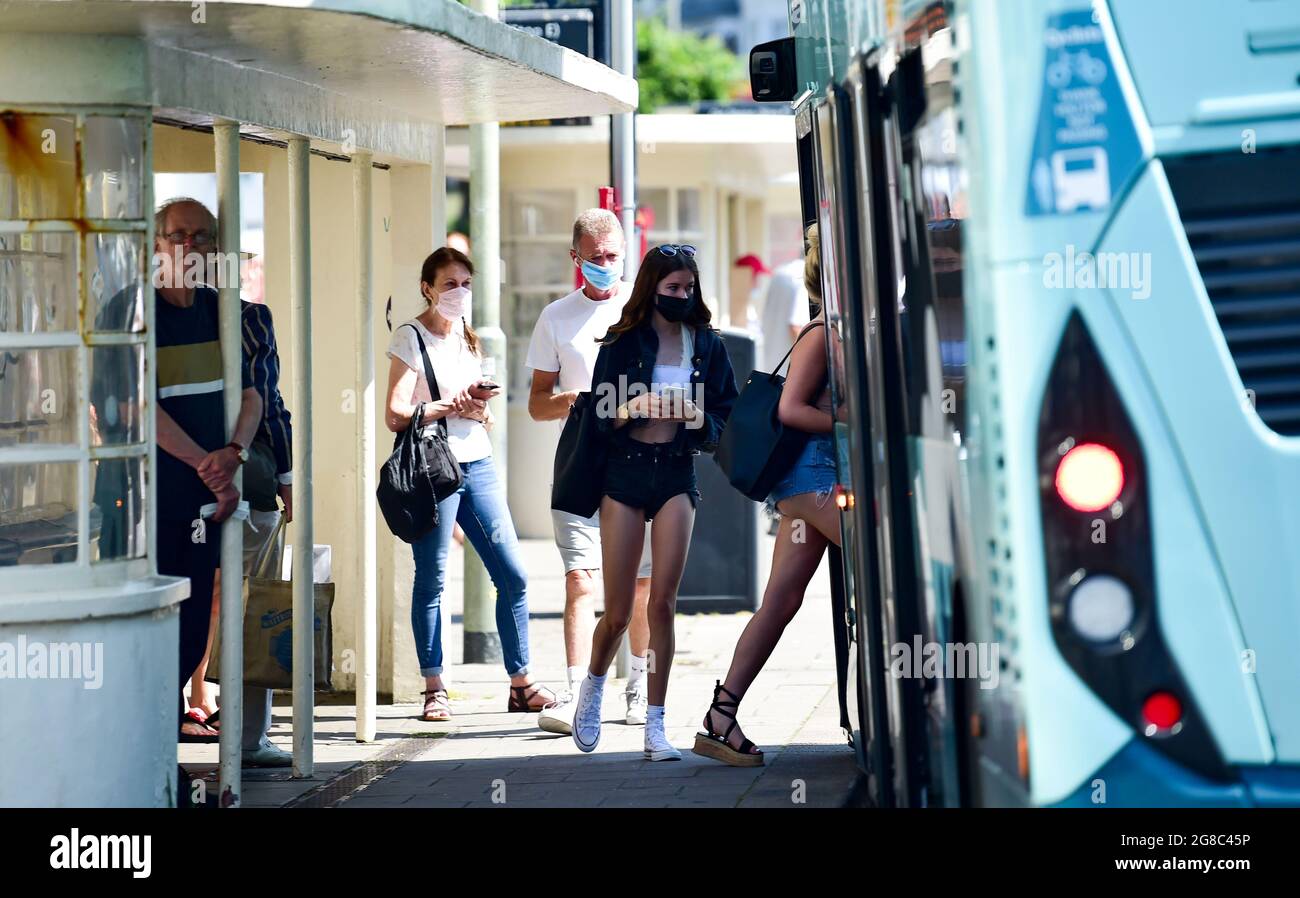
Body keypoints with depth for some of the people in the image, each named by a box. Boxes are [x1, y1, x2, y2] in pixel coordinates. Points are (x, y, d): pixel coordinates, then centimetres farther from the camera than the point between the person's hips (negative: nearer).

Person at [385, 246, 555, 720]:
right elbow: (395, 414, -9)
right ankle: (433, 689, 4)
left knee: (513, 575, 2)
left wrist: (480, 408, 1)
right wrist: (452, 406, -14)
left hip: (478, 464, 6)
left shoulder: (469, 337, 18)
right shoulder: (411, 337, -2)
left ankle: (520, 682, 9)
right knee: (431, 580, -3)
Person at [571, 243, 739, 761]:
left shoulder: (706, 345, 5)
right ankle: (593, 687, 31)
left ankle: (655, 728, 0)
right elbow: (601, 417, -2)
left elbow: (727, 412, 8)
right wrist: (633, 407, -22)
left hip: (677, 475, 1)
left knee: (663, 604, -5)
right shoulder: (622, 344, 0)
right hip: (625, 472, -1)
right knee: (618, 611, 0)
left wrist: (702, 419, -13)